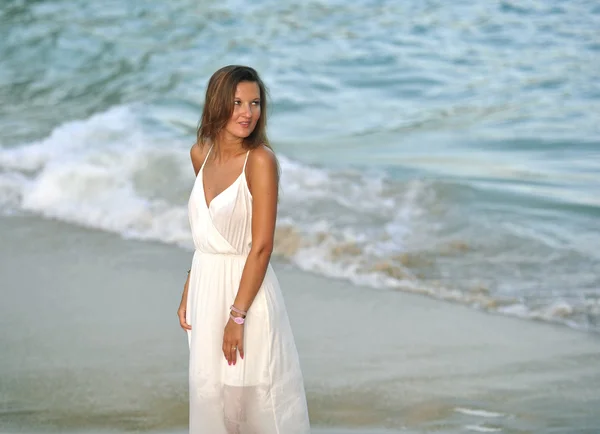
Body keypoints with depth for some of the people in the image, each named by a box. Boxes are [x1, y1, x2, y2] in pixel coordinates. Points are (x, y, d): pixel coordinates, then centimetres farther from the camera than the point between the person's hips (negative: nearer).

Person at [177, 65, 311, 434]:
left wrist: (237, 316, -19)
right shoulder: (201, 153, 4)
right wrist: (188, 293, 12)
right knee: (210, 391, 15)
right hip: (206, 286, 6)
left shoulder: (260, 159, -16)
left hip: (246, 285, -6)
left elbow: (262, 247, -18)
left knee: (254, 395, 2)